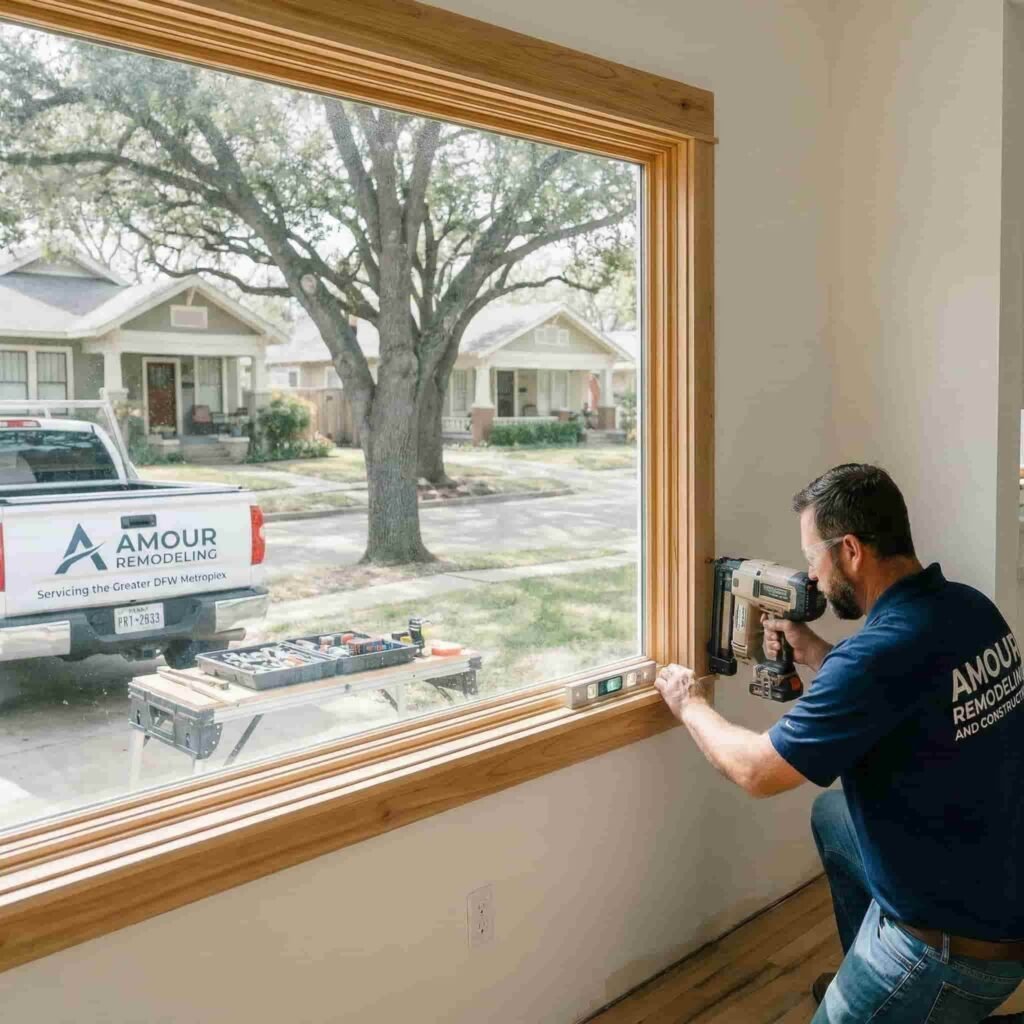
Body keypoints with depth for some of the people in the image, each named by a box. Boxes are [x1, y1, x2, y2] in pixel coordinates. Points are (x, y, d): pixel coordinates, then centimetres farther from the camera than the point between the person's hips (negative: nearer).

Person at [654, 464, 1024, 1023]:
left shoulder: (880, 653, -30)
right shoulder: (973, 608, -5)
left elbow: (756, 771, -19)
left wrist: (690, 704, -1)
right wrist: (814, 654, 8)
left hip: (957, 941, -8)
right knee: (830, 815, 27)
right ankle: (864, 979, 37)